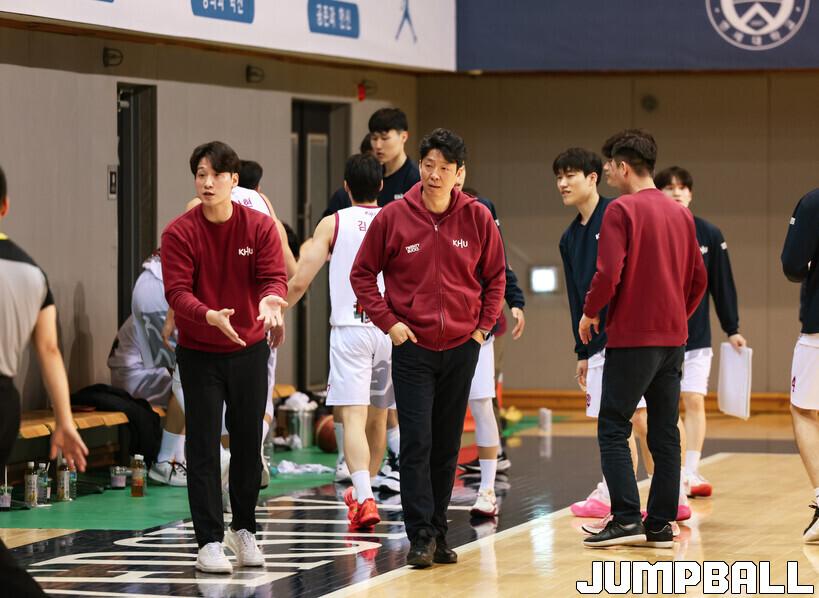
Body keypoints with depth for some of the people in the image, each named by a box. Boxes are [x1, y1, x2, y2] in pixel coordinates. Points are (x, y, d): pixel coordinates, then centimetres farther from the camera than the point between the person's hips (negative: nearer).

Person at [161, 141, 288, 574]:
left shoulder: (260, 226, -5)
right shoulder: (179, 233, -12)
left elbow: (274, 277, -12)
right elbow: (177, 291, -19)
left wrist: (270, 300, -36)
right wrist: (209, 316, -38)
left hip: (249, 349, 2)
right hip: (198, 353, -2)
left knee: (248, 442, 10)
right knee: (203, 446, -4)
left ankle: (244, 529, 27)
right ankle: (209, 541, 0)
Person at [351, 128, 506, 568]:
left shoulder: (477, 218, -2)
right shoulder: (393, 218, -6)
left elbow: (495, 276, 10)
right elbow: (362, 274, 3)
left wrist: (483, 326, 2)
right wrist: (388, 321, -6)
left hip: (462, 347, 2)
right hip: (412, 347, -2)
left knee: (447, 446, 9)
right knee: (416, 444, -8)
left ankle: (438, 533, 18)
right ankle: (421, 536, -5)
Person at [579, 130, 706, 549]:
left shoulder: (622, 210, -10)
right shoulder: (680, 214, 11)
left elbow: (608, 272, -18)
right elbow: (698, 277, 15)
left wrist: (590, 312, -2)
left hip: (632, 337, -7)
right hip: (673, 338, 7)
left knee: (613, 429, -2)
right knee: (665, 433, 8)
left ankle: (626, 518, -10)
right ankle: (661, 525, 9)